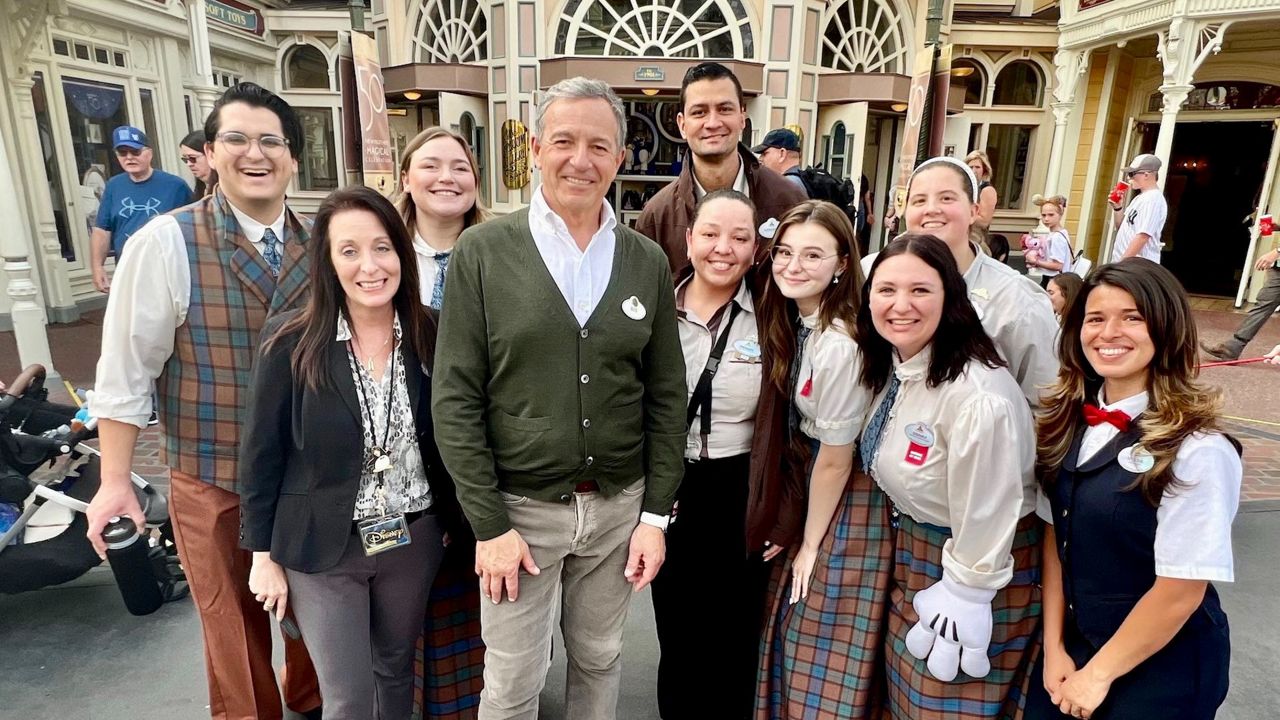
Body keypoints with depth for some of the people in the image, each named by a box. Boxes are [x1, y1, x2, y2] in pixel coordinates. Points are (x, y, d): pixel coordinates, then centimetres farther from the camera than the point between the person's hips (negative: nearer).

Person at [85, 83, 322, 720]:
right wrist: (115, 481, -7)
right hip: (213, 477, -3)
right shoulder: (165, 243, -12)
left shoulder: (319, 246, -3)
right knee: (234, 619, 14)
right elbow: (126, 368, -9)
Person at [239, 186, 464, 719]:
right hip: (320, 549, -2)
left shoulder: (430, 336, -7)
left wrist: (450, 522, 6)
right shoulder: (290, 340, -14)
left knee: (396, 671, 22)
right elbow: (261, 453, -7)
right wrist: (263, 555, -3)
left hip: (414, 540, 3)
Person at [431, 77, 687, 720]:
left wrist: (656, 515, 0)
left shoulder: (648, 262, 1)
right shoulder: (482, 252, -8)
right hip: (519, 506, -2)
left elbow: (665, 397, 3)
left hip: (620, 504, 3)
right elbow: (455, 399, -9)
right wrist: (488, 524, -11)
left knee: (599, 659, 21)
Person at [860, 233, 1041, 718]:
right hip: (913, 551, 7)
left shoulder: (978, 396, -31)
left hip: (980, 565, -7)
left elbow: (986, 518, -23)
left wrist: (962, 602, -14)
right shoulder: (889, 367, -5)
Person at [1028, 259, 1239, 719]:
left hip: (1159, 668, -5)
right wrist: (1053, 647, -1)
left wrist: (1098, 674, -10)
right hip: (1073, 643, 5)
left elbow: (1180, 592, -19)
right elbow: (1056, 535, 0)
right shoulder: (1070, 421, -3)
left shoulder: (1198, 452, -22)